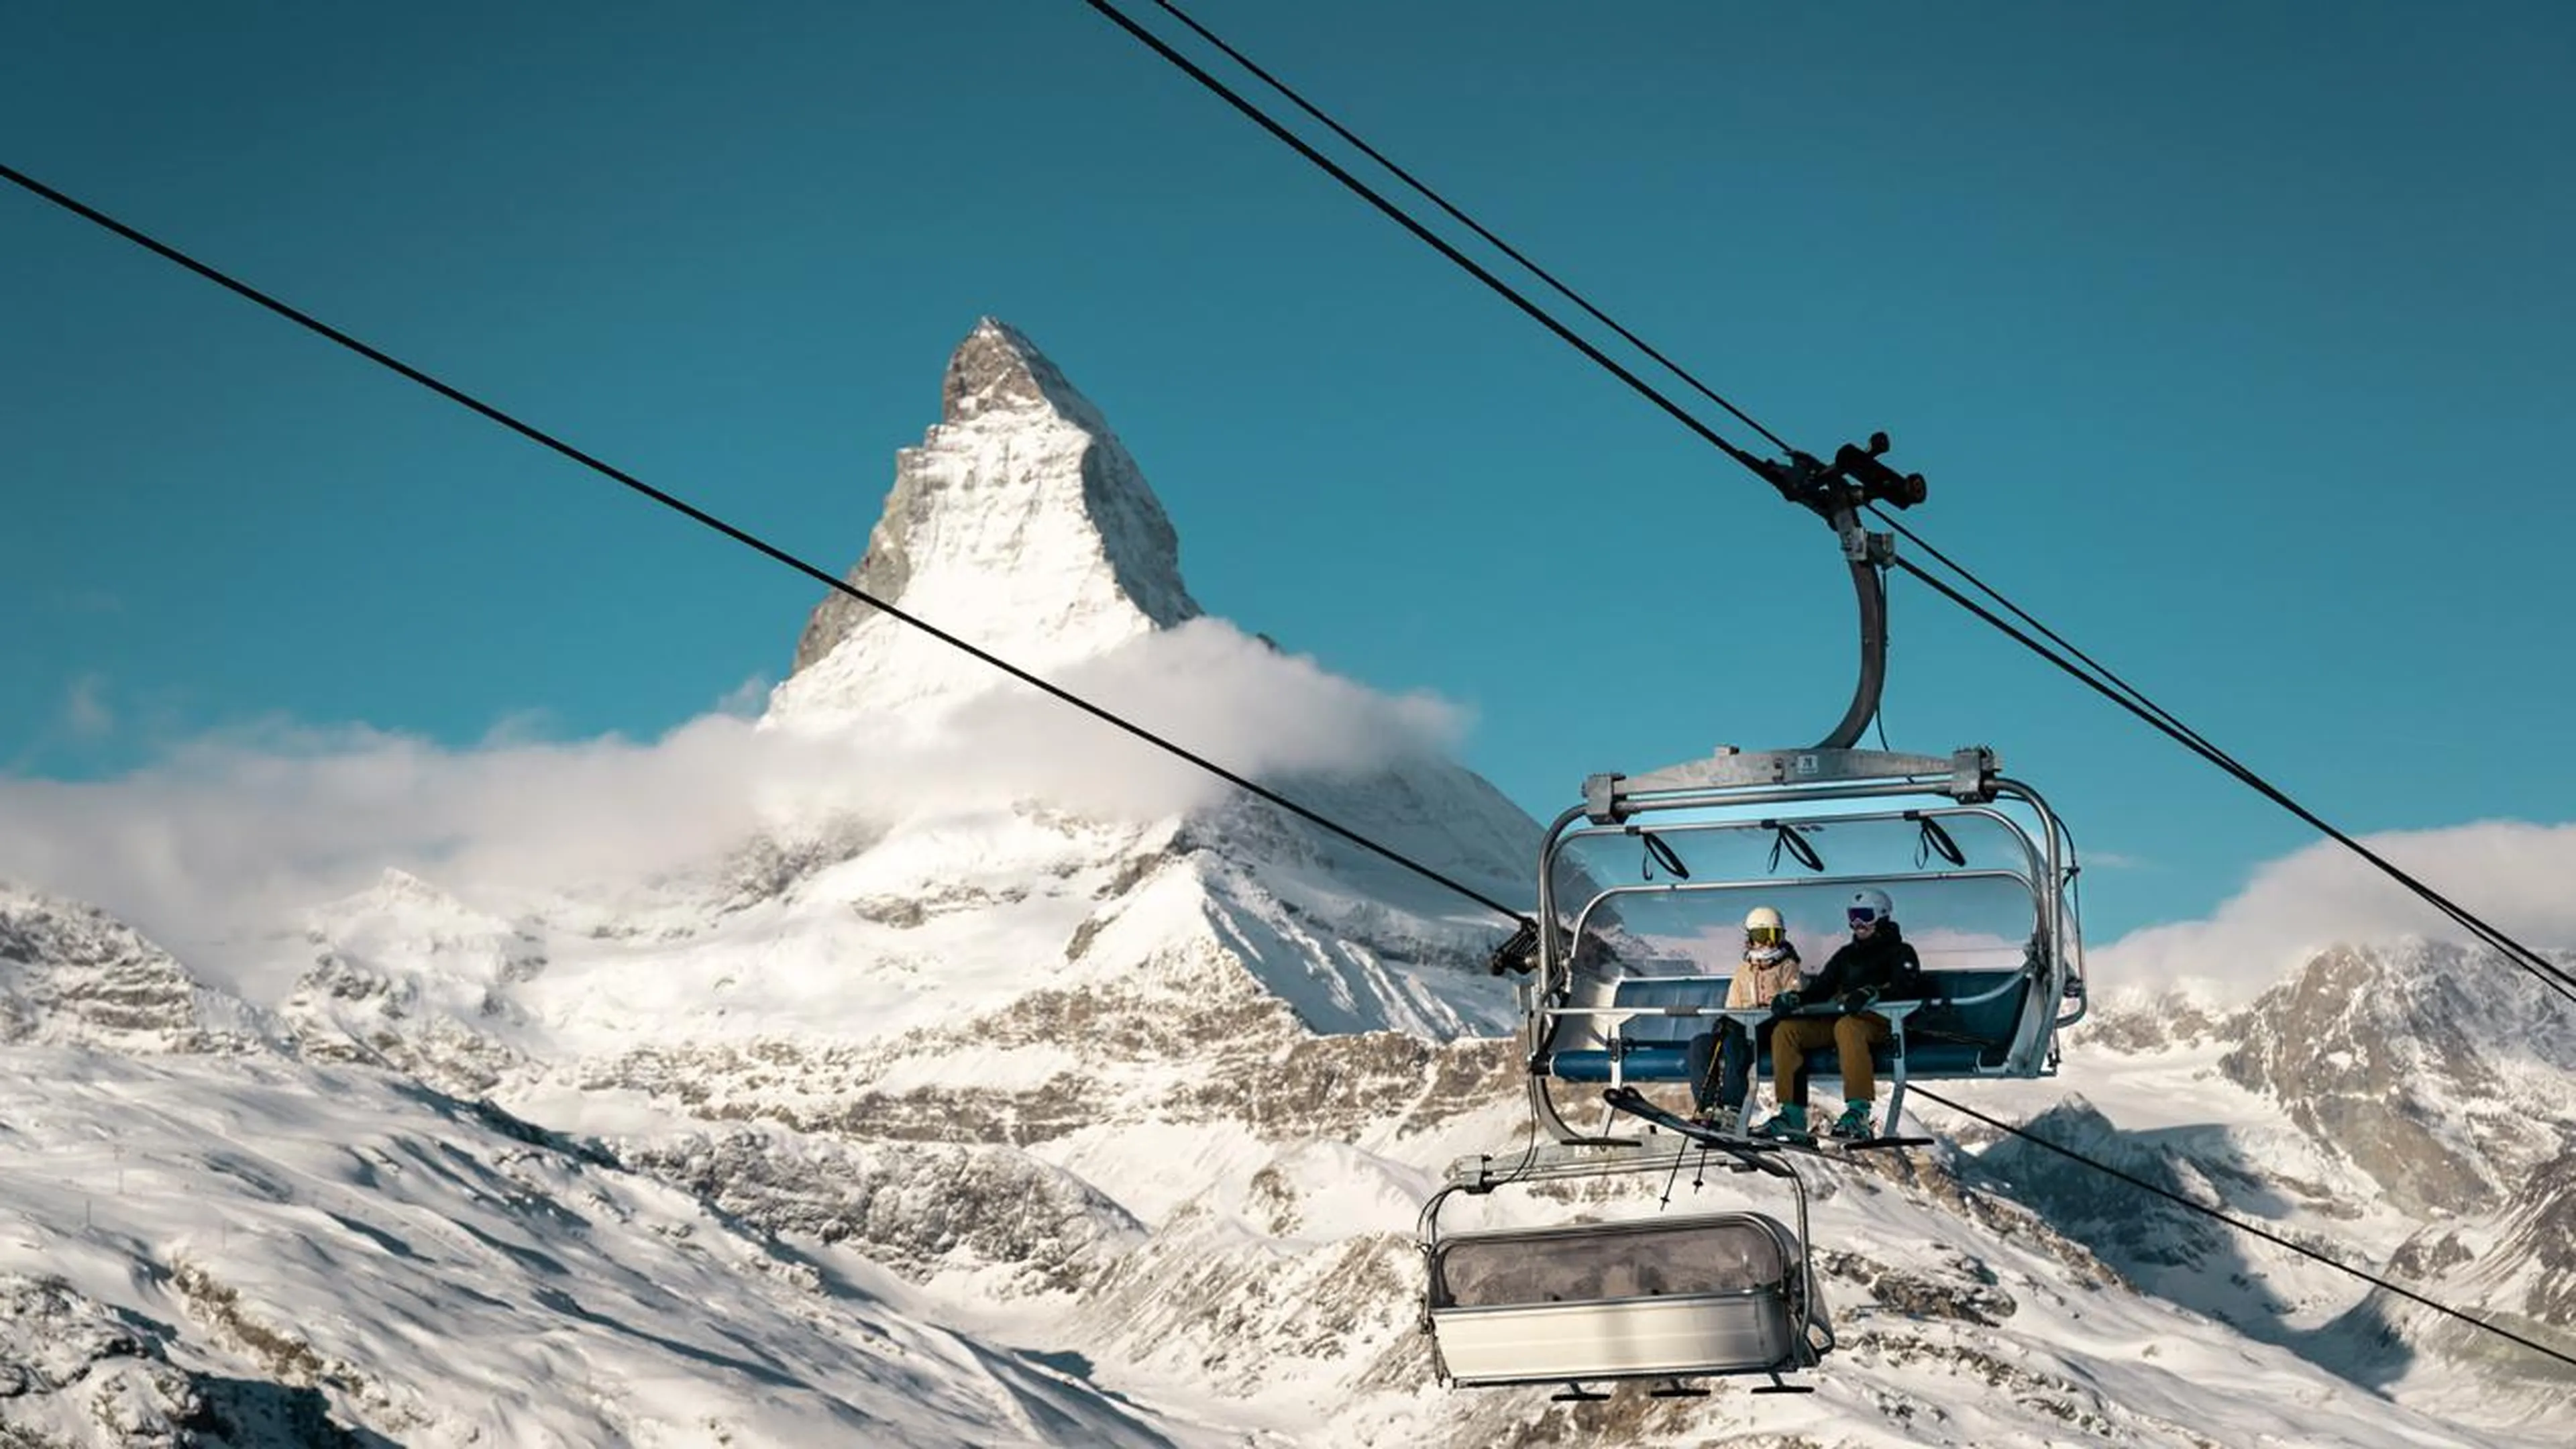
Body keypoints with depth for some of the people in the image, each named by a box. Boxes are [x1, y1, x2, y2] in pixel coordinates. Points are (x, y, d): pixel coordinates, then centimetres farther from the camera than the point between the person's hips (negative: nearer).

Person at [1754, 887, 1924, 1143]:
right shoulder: (1847, 955, 30)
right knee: (1785, 1030, -16)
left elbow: (1906, 988, -8)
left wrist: (1871, 993, -28)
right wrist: (1794, 997, -1)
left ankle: (1859, 1115, -51)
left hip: (1880, 1021, -7)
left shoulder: (1900, 952, 10)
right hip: (1836, 1019, 7)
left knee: (1847, 1026, -42)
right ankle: (1792, 1115, -24)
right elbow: (1821, 988, 22)